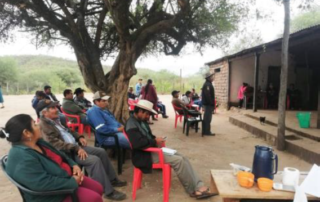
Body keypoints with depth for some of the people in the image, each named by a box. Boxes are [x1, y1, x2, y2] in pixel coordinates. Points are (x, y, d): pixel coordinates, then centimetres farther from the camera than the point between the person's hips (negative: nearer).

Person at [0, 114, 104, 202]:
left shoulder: (38, 142, 3)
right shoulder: (22, 158, -28)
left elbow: (60, 155, 13)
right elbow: (44, 183, -32)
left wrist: (74, 165, -4)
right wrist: (73, 182, -22)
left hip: (66, 177, 9)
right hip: (53, 193, -9)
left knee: (98, 188, 8)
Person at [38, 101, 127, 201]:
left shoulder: (56, 119, 12)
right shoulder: (44, 125, -17)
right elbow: (56, 144, -25)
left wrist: (79, 137, 6)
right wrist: (76, 148, -25)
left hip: (75, 146, 10)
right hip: (66, 153, -10)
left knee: (101, 152, 5)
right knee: (94, 160, -25)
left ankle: (112, 179, 18)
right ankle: (108, 191, -15)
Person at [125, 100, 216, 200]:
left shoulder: (141, 121, 12)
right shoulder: (131, 125, -18)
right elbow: (138, 143, -31)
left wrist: (155, 139, 1)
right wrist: (155, 141, -18)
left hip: (153, 149, 10)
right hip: (145, 155, -10)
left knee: (183, 158, -5)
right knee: (178, 160, -19)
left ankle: (199, 186, -5)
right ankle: (193, 190, -2)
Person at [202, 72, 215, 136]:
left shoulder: (208, 84, 17)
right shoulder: (207, 84, -17)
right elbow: (207, 95, -25)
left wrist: (213, 103, 19)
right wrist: (212, 104, -22)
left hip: (207, 104, 11)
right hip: (209, 104, -11)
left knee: (206, 117, 14)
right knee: (208, 118, -5)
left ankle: (205, 131, 21)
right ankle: (207, 131, 1)